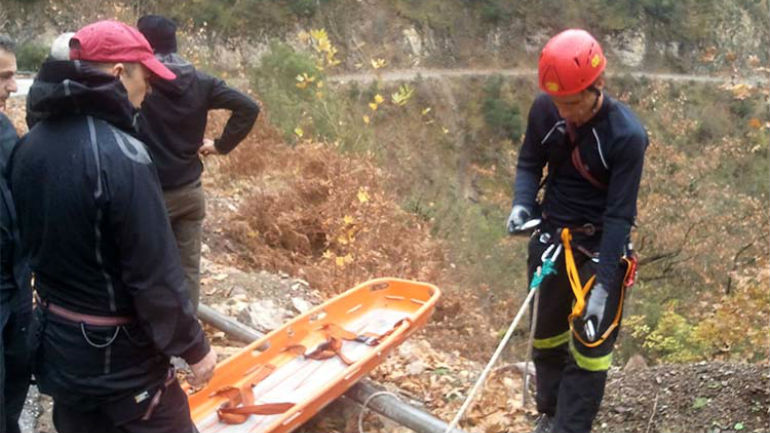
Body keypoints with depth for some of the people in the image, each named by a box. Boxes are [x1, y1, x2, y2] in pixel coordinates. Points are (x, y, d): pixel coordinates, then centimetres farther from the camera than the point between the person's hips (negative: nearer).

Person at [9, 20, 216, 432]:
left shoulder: (30, 145, -1)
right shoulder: (121, 156, -25)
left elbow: (31, 239, 8)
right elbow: (155, 274, -23)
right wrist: (194, 347, -12)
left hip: (56, 348, 8)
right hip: (118, 359, -7)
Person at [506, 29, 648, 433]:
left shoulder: (627, 135, -24)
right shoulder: (544, 110, -11)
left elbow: (620, 214, -23)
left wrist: (603, 284, -26)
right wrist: (522, 203, -17)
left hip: (600, 244, -4)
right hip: (550, 236, 5)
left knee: (589, 349, -4)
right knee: (546, 337, 17)